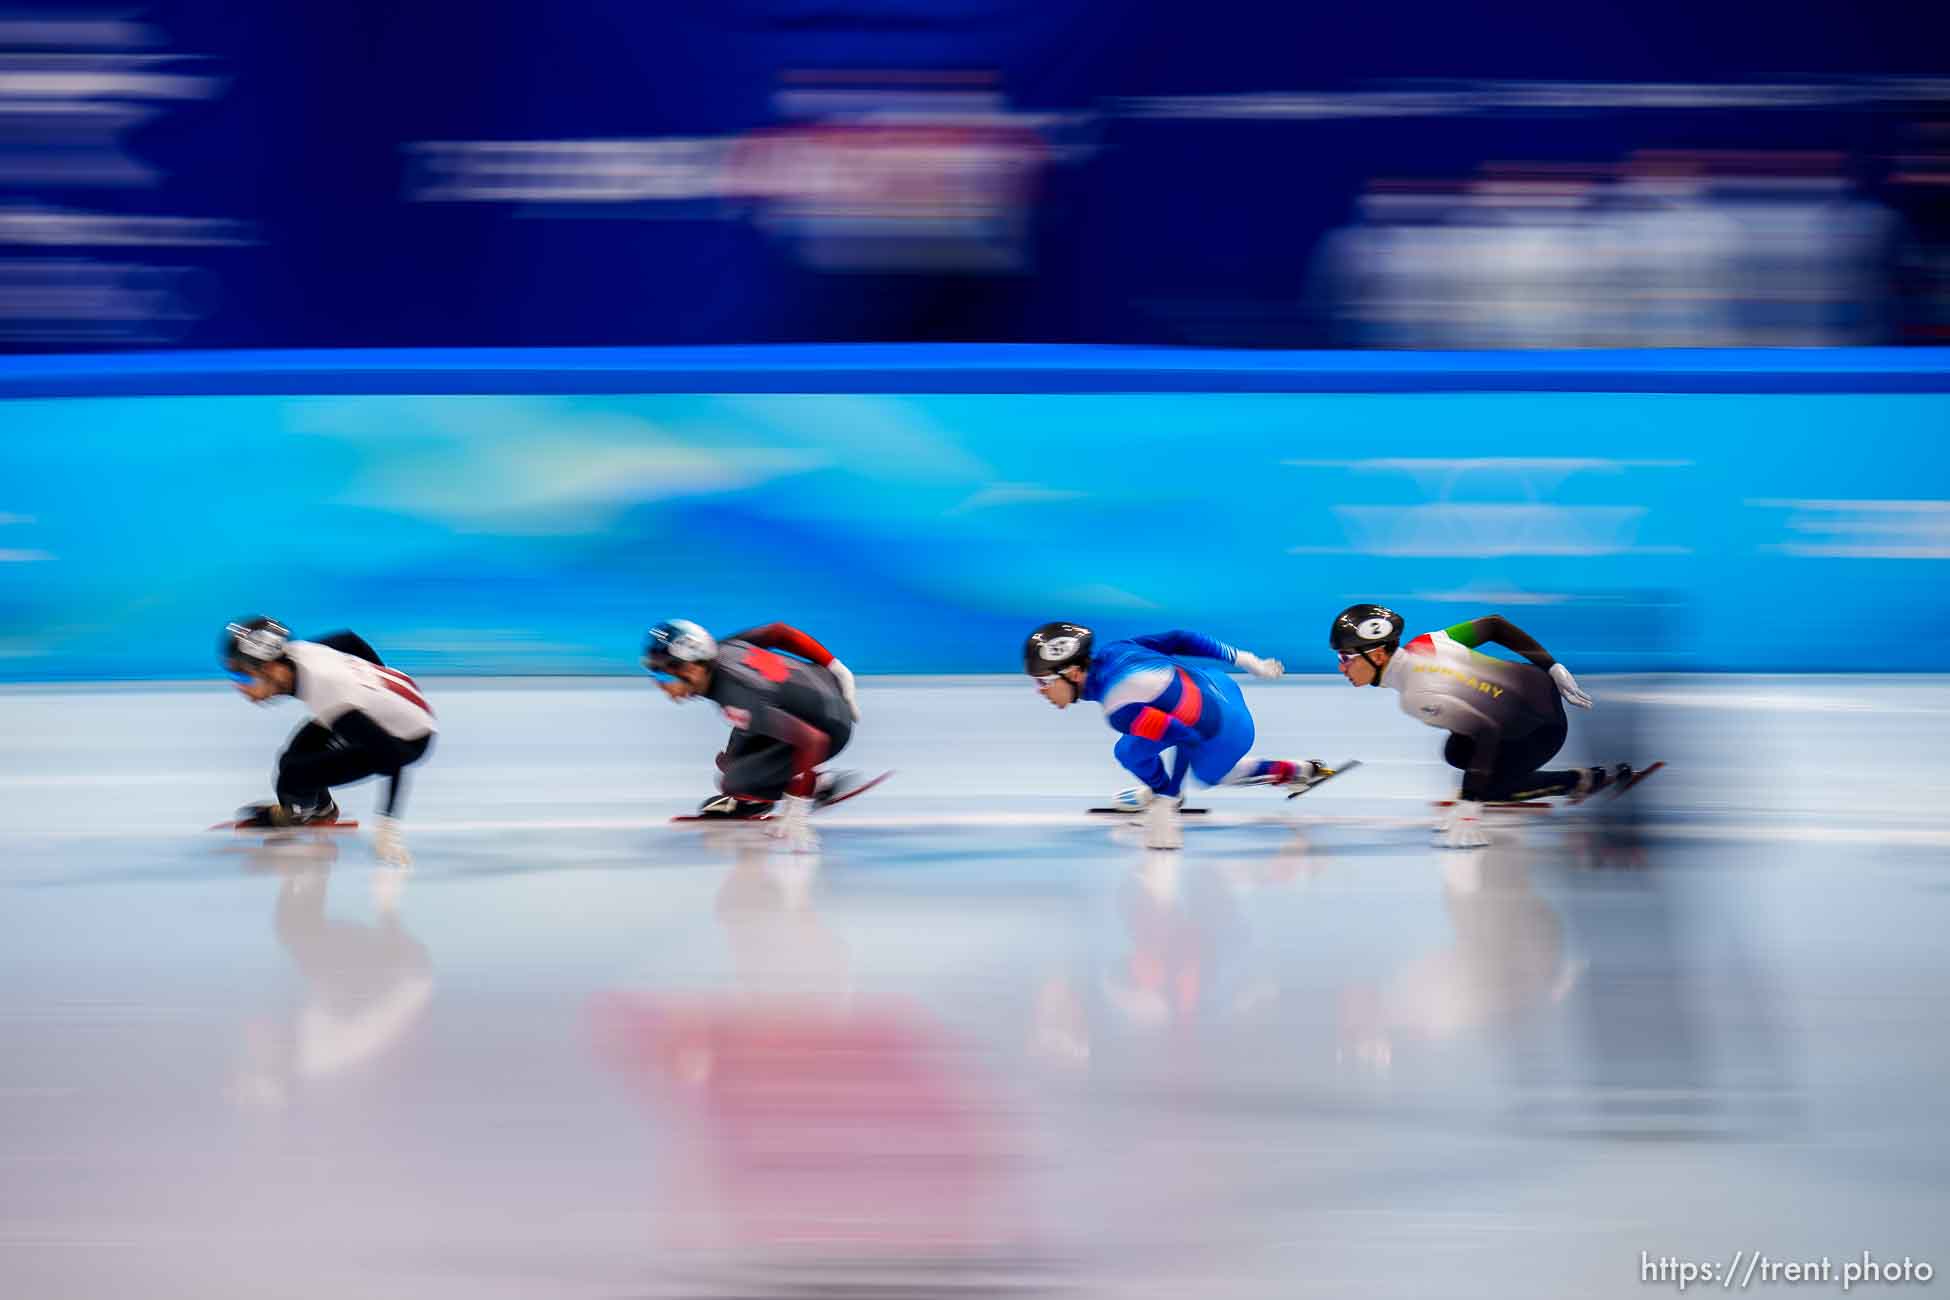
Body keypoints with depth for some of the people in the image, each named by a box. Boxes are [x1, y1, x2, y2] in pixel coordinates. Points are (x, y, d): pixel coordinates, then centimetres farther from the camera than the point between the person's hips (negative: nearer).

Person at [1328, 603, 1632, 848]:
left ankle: (1587, 780, 10)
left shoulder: (1419, 697, -31)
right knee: (1456, 754, 8)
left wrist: (1468, 806, -36)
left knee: (1487, 785, -2)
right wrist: (1552, 668, 11)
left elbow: (1487, 734, -34)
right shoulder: (1421, 644, -7)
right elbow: (1493, 625, 1)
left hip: (1545, 727, -8)